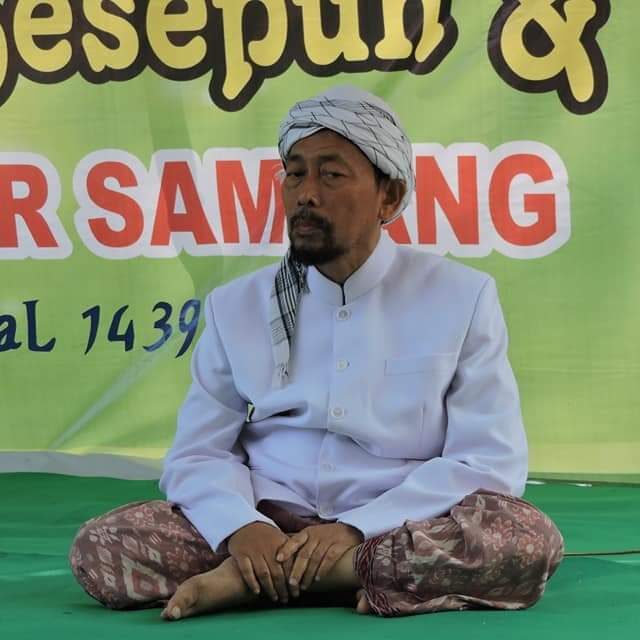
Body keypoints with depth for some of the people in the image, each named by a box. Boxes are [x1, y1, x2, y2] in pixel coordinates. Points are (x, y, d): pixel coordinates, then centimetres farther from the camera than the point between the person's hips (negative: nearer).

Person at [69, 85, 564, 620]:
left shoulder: (462, 297, 2)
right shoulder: (236, 306, 9)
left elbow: (490, 462, -6)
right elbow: (198, 454, 5)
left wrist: (355, 530, -19)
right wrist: (241, 527, -19)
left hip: (401, 532, -1)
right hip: (271, 526, 1)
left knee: (527, 539, -33)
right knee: (100, 546, -21)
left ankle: (272, 575, -25)